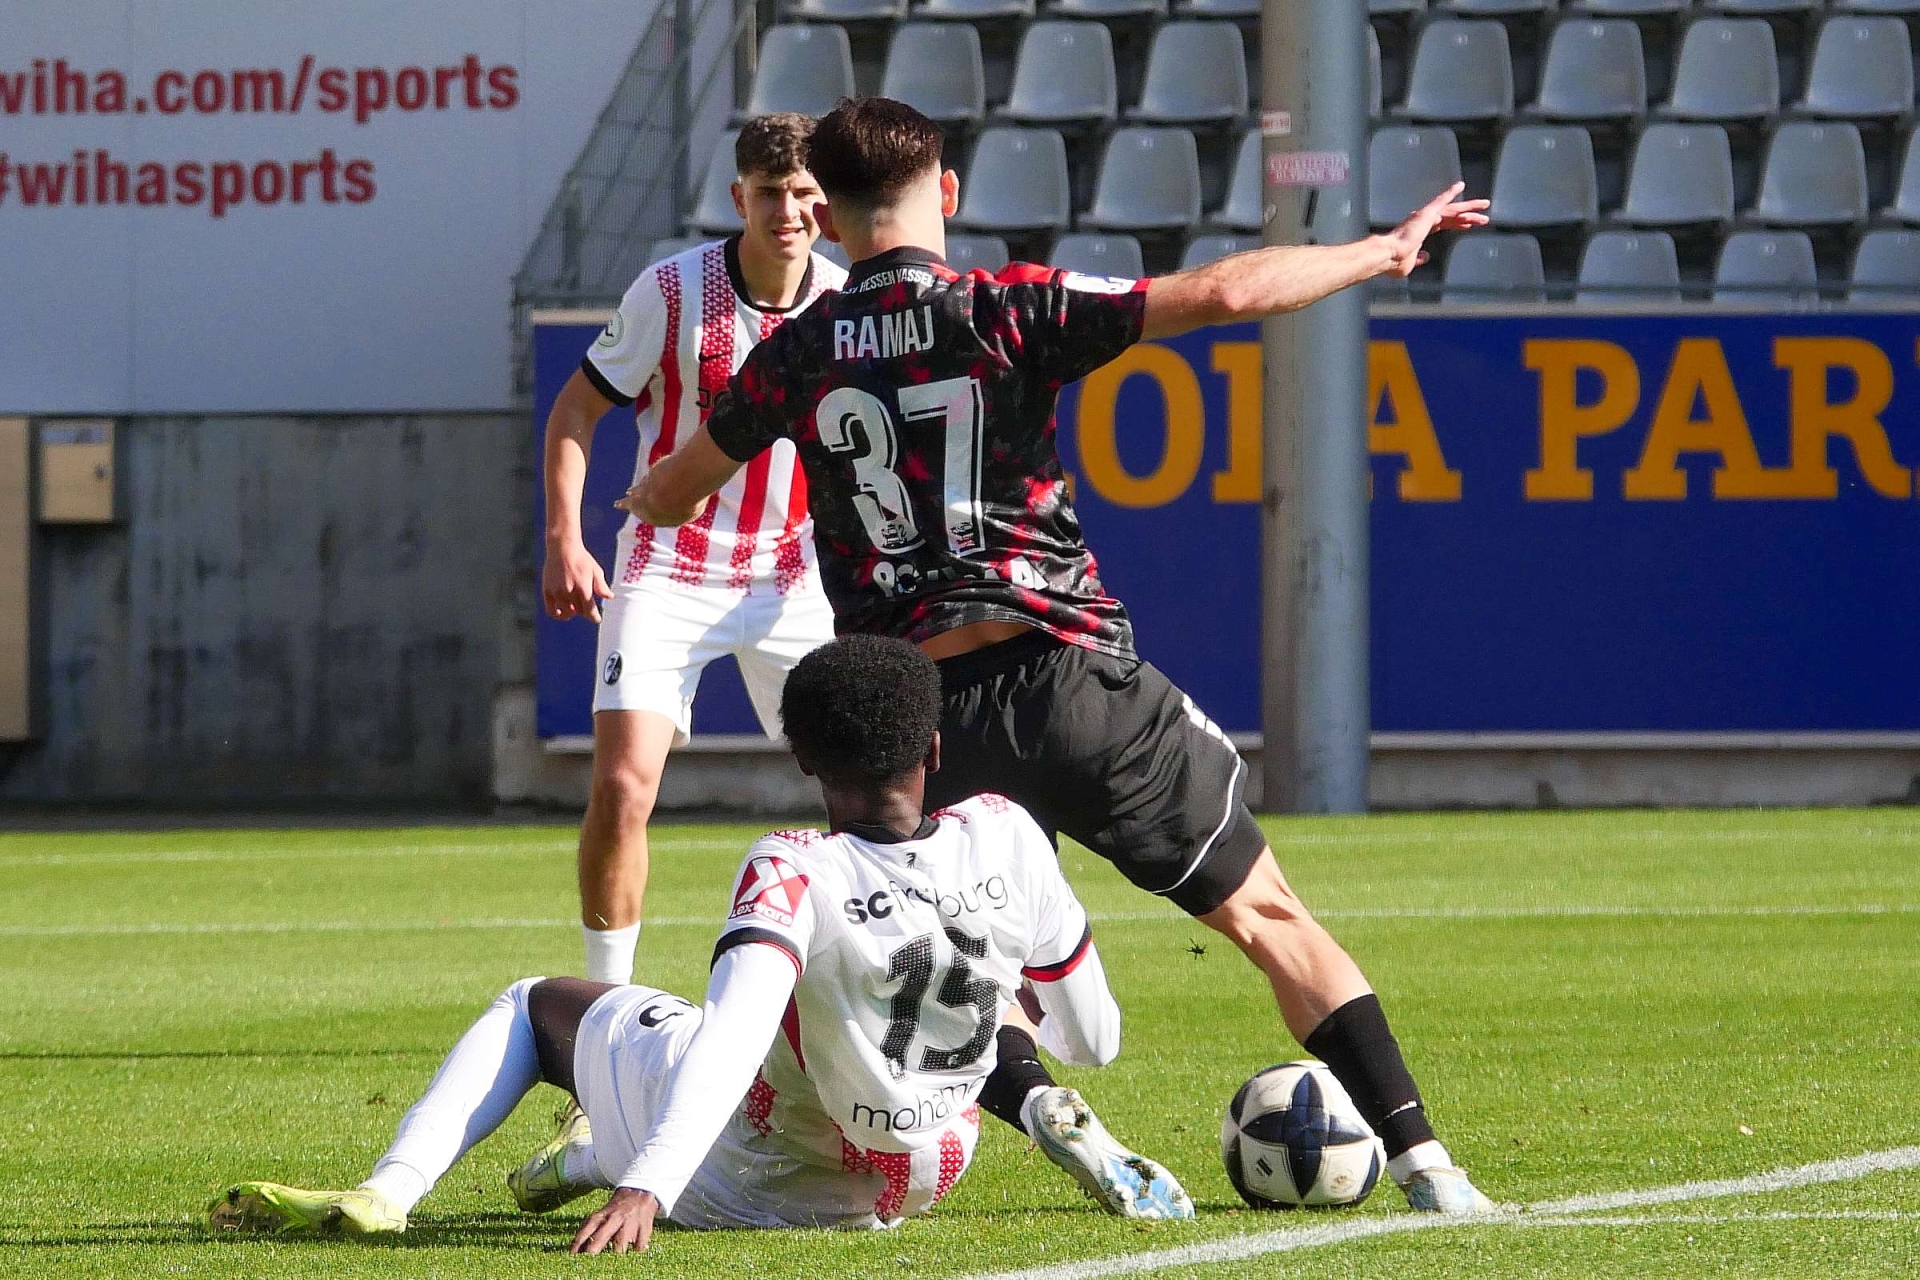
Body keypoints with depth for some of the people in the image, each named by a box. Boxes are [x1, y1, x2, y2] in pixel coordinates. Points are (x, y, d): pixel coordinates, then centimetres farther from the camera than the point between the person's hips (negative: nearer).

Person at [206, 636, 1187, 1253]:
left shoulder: (793, 875, -26)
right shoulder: (1007, 840, -14)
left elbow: (732, 1036, -41)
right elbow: (1093, 1037, -3)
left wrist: (648, 1187, -49)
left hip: (742, 1186, -5)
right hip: (913, 1187, 5)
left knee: (540, 1005, 18)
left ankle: (386, 1193, 0)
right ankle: (592, 1157, 56)